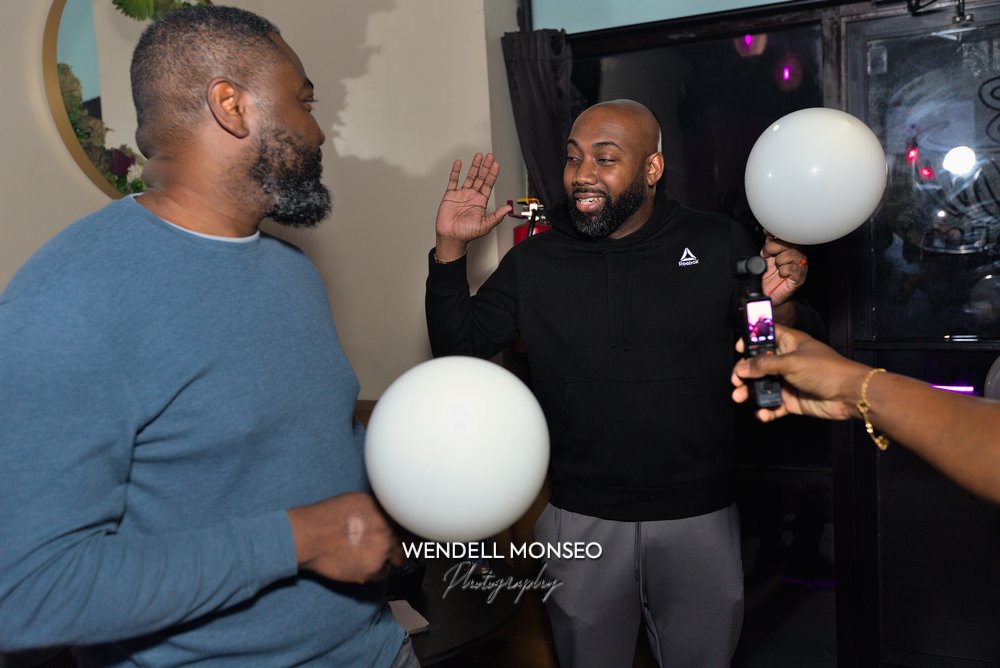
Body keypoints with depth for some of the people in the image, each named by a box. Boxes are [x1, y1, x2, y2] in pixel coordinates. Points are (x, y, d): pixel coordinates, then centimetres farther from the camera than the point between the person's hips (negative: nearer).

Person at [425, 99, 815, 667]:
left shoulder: (722, 246, -3)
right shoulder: (533, 262, 0)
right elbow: (460, 350, -3)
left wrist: (781, 304, -22)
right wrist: (450, 249, -13)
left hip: (701, 519, 0)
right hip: (580, 522, 1)